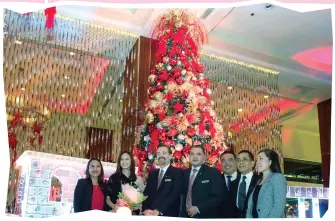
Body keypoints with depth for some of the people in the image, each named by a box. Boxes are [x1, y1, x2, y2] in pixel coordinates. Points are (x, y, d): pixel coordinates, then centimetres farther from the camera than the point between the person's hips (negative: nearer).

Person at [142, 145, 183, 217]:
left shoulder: (178, 172, -5)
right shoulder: (152, 174, 13)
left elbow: (175, 194, -15)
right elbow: (146, 193, 7)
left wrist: (158, 211, -22)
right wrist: (146, 209, -12)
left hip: (169, 215, -4)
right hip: (150, 216, 5)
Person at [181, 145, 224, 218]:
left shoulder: (213, 172, -7)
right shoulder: (185, 173, 9)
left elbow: (218, 197, -14)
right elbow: (183, 195, 13)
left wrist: (198, 208, -19)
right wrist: (182, 213, -2)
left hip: (205, 216, -4)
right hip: (186, 215, 4)